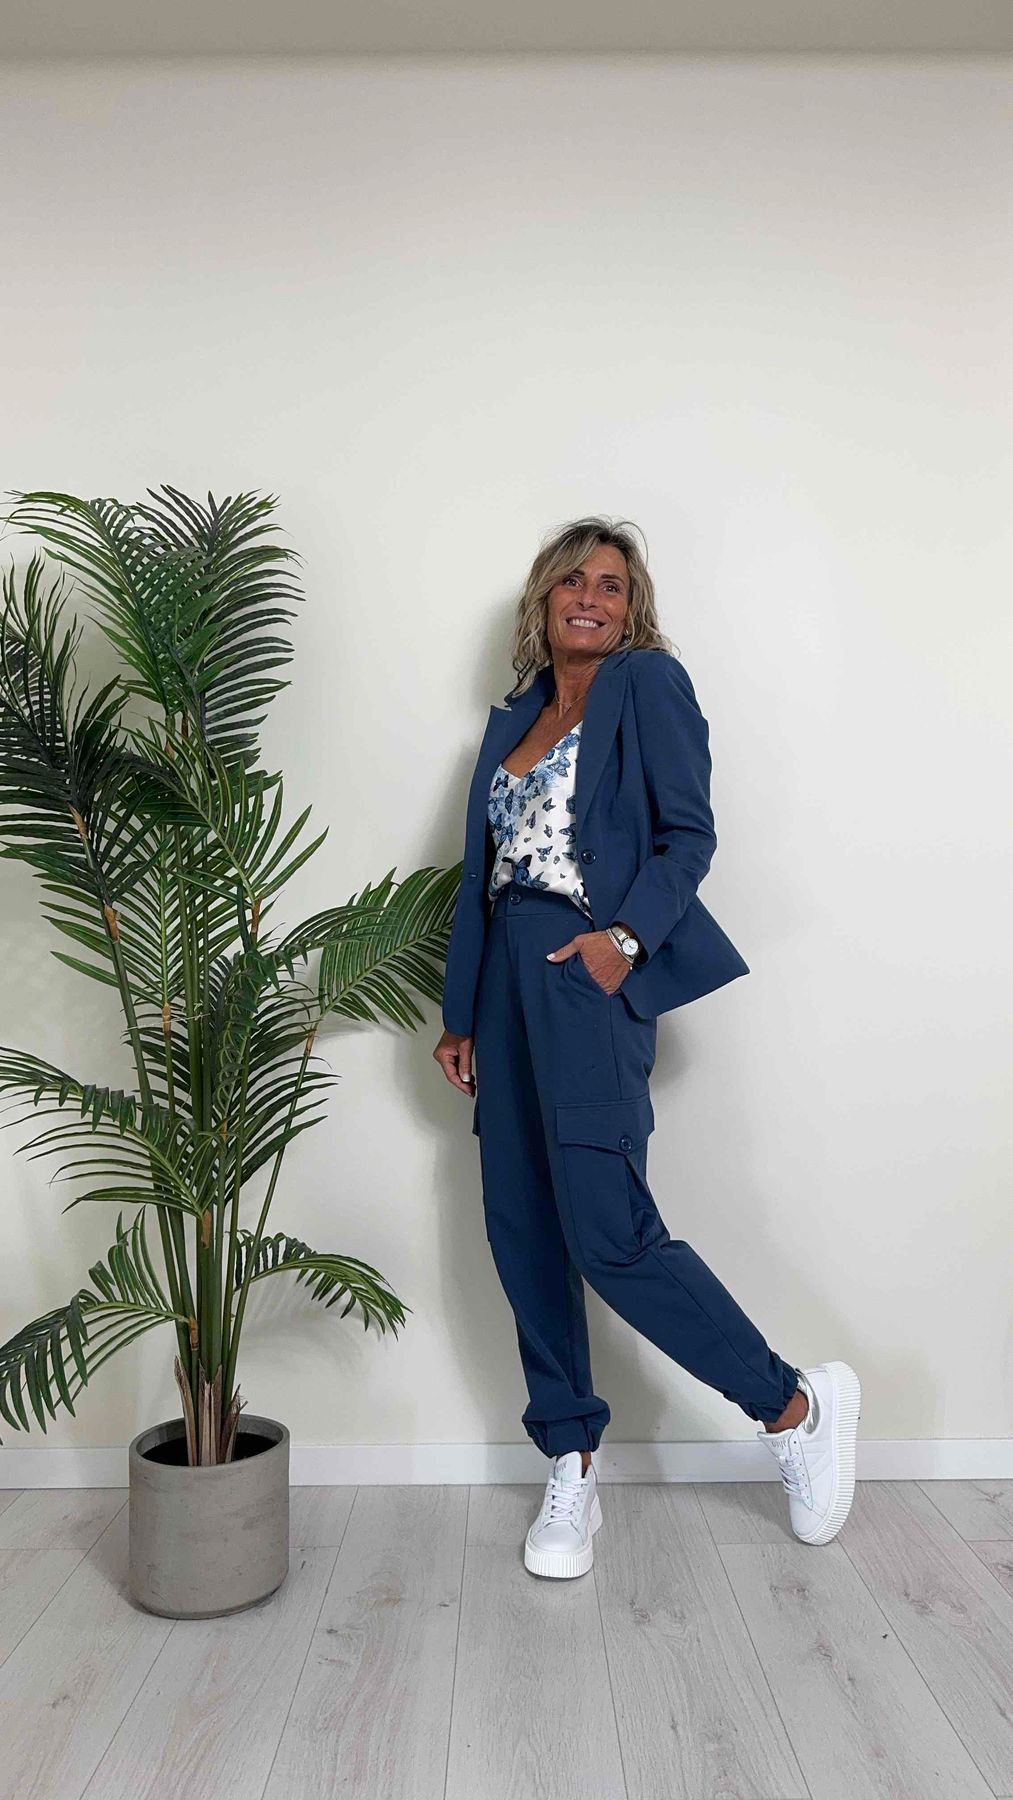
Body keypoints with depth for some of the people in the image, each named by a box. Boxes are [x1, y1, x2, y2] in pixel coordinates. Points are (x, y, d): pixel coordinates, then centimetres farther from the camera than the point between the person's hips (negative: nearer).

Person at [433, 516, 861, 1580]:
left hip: (590, 971, -7)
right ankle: (570, 1475, 20)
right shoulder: (516, 717, 21)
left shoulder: (648, 682, 3)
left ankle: (795, 1406, 8)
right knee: (520, 1230, 6)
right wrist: (461, 1013, 15)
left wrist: (624, 936, -20)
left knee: (608, 1231, -13)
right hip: (508, 969, 7)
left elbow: (688, 833, -5)